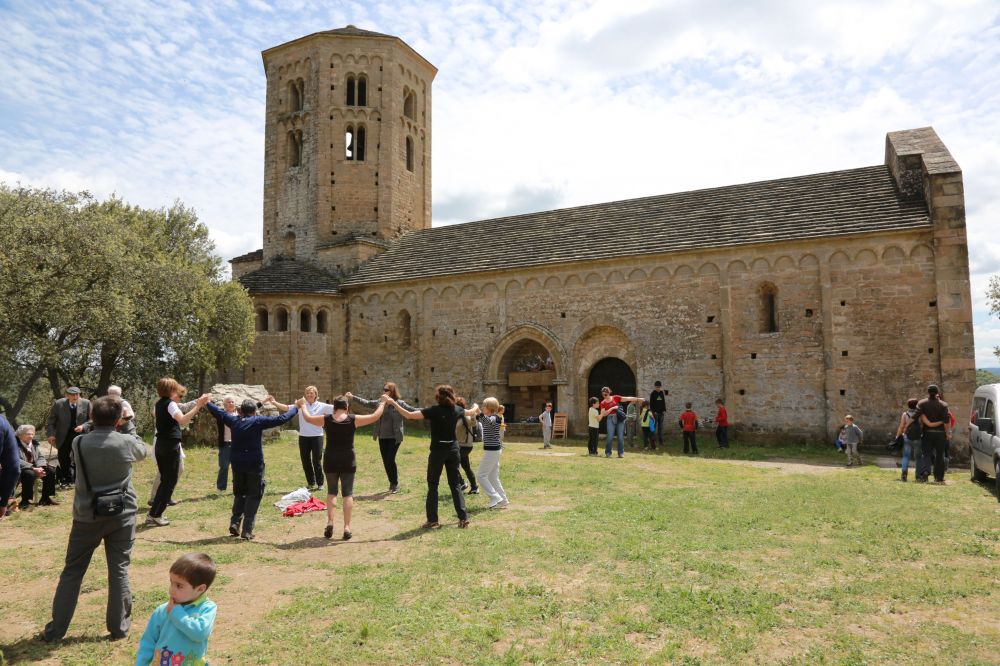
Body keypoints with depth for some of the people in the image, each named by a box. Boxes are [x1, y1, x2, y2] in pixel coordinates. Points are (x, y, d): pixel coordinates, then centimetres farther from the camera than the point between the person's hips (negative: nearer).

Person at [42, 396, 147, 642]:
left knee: (72, 572, 15)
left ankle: (55, 628, 22)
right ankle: (119, 626, 15)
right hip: (122, 514, -1)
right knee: (119, 570, 7)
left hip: (88, 515, 1)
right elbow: (143, 452, 11)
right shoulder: (127, 443, -12)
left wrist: (98, 425, 19)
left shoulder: (79, 443, -9)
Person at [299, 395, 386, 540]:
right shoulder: (353, 419, -8)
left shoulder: (326, 419, -4)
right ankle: (347, 527, 2)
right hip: (348, 461, -1)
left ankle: (330, 522, 2)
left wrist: (302, 405, 30)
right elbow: (375, 416, -1)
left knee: (331, 491, 17)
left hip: (330, 460, 1)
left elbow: (308, 418, 12)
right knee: (347, 493, 5)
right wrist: (383, 402, 13)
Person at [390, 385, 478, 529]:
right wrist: (476, 407, 46)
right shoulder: (456, 410, 1)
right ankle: (463, 518, 7)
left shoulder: (434, 410, -13)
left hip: (438, 451, -4)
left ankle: (432, 520, 7)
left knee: (433, 485, 8)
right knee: (456, 484, 11)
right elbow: (471, 412, 23)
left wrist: (394, 403, -8)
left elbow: (409, 415, -17)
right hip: (453, 450, 4)